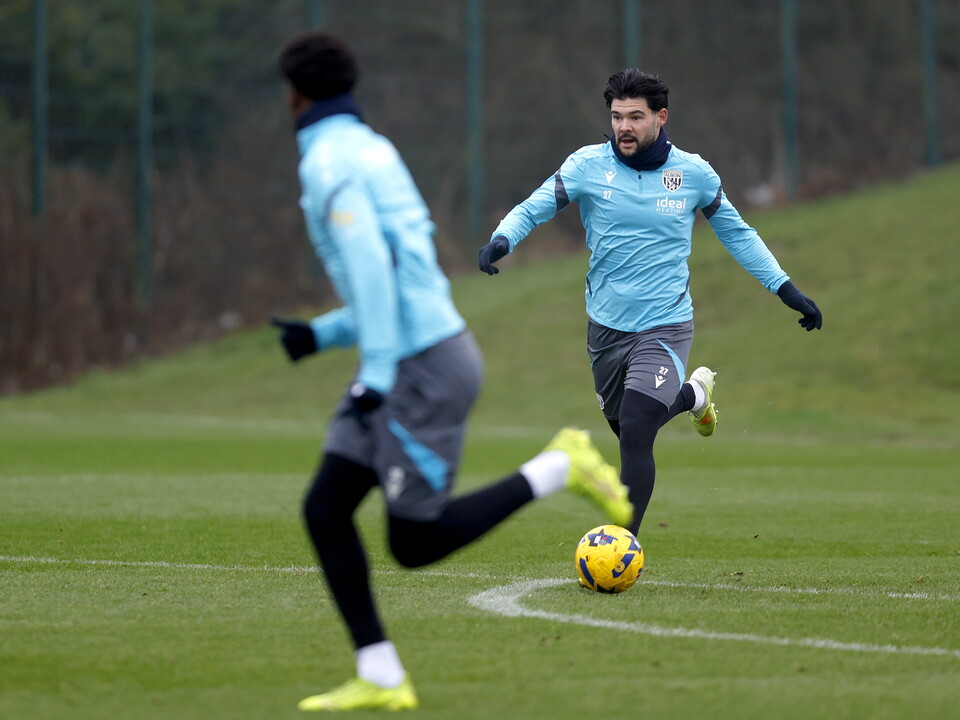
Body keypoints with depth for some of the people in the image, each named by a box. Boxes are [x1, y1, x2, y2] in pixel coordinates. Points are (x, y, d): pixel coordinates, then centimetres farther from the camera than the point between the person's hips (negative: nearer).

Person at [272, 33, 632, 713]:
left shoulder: (329, 159, -11)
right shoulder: (375, 153, 19)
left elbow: (371, 263, -24)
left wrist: (377, 370, -25)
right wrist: (323, 334, 19)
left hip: (423, 369, -10)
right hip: (414, 358, 10)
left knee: (416, 545, -4)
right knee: (324, 510, 4)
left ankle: (559, 468, 1)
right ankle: (380, 679, 2)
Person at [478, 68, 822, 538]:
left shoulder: (693, 173, -4)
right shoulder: (588, 165, -6)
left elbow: (736, 233, 10)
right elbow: (531, 210, -7)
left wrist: (787, 291, 8)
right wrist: (501, 240, -29)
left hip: (665, 327, -3)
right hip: (606, 326, 3)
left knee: (635, 432, -19)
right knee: (626, 427, 19)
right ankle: (694, 394, 50)